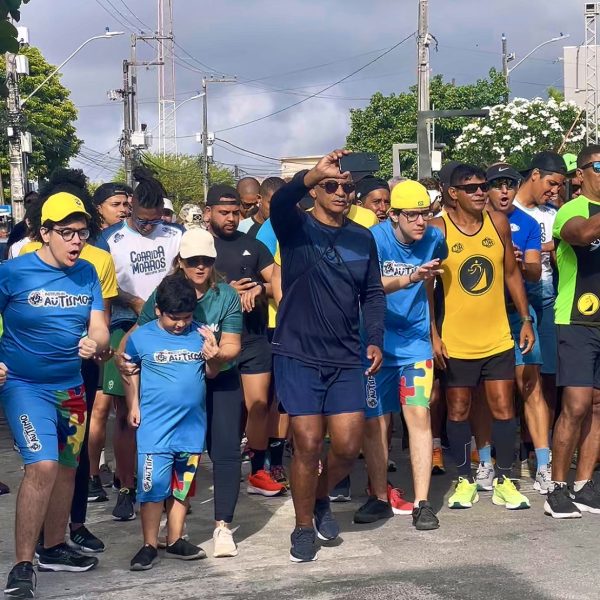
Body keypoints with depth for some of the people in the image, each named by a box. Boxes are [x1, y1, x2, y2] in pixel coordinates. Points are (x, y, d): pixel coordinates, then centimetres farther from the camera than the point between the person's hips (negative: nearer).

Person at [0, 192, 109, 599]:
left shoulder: (87, 273, 0)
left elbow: (99, 329, -2)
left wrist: (95, 343, -25)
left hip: (71, 386, 6)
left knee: (67, 467, 15)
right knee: (43, 465, -20)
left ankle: (54, 549, 34)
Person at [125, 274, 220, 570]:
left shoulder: (200, 334, 1)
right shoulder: (141, 337, -4)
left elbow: (211, 374, 9)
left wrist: (213, 357, -11)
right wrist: (133, 405, 5)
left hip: (192, 426, 3)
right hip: (155, 426, -3)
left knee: (182, 486, 13)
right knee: (153, 486, -5)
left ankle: (176, 540, 25)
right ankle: (149, 545, 6)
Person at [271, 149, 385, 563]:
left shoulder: (363, 238, 8)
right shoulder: (296, 228, -4)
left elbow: (373, 293, 14)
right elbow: (279, 203, -27)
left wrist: (376, 341, 3)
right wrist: (314, 173, -45)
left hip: (347, 359, 4)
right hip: (299, 356, -3)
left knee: (348, 446, 1)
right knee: (308, 444, -1)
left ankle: (321, 498, 31)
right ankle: (304, 528, 18)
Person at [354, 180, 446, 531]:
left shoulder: (434, 239, -3)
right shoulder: (375, 239, -14)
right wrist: (410, 278, -44)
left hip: (415, 342, 1)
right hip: (378, 342, -1)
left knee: (419, 415, -9)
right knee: (375, 423, 6)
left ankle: (422, 503, -4)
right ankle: (380, 499, 21)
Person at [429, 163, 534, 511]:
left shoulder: (498, 223, 0)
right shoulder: (438, 230, -9)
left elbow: (512, 274, 9)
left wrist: (526, 320, 6)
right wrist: (433, 335, -11)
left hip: (498, 338, 3)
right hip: (455, 342, -2)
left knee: (503, 408, 5)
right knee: (458, 411, 8)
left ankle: (505, 481, 17)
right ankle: (465, 480, 21)